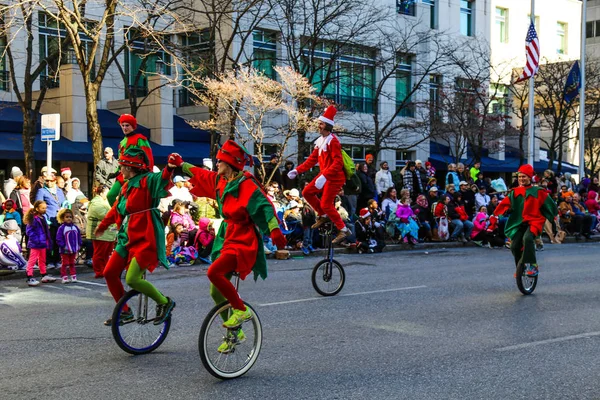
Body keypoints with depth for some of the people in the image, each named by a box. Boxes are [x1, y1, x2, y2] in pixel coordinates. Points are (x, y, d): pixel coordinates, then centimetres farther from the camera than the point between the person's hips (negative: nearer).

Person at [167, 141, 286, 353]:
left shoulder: (245, 184, -16)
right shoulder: (220, 181, 7)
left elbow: (263, 206, -26)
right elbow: (200, 175, 26)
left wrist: (275, 230, -39)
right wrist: (181, 164, 32)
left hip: (243, 242, -9)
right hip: (227, 240, 9)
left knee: (213, 272, -29)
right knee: (216, 292, 10)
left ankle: (241, 309, -11)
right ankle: (234, 331, 27)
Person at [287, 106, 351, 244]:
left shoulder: (332, 141, -19)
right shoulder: (320, 141, 9)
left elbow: (338, 162, -26)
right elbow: (312, 159, 15)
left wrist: (324, 176, -34)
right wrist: (297, 170, 8)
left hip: (335, 177, -9)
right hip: (324, 175, 9)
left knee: (326, 204, -10)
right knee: (307, 192, 11)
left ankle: (343, 230, 0)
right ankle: (323, 216, 24)